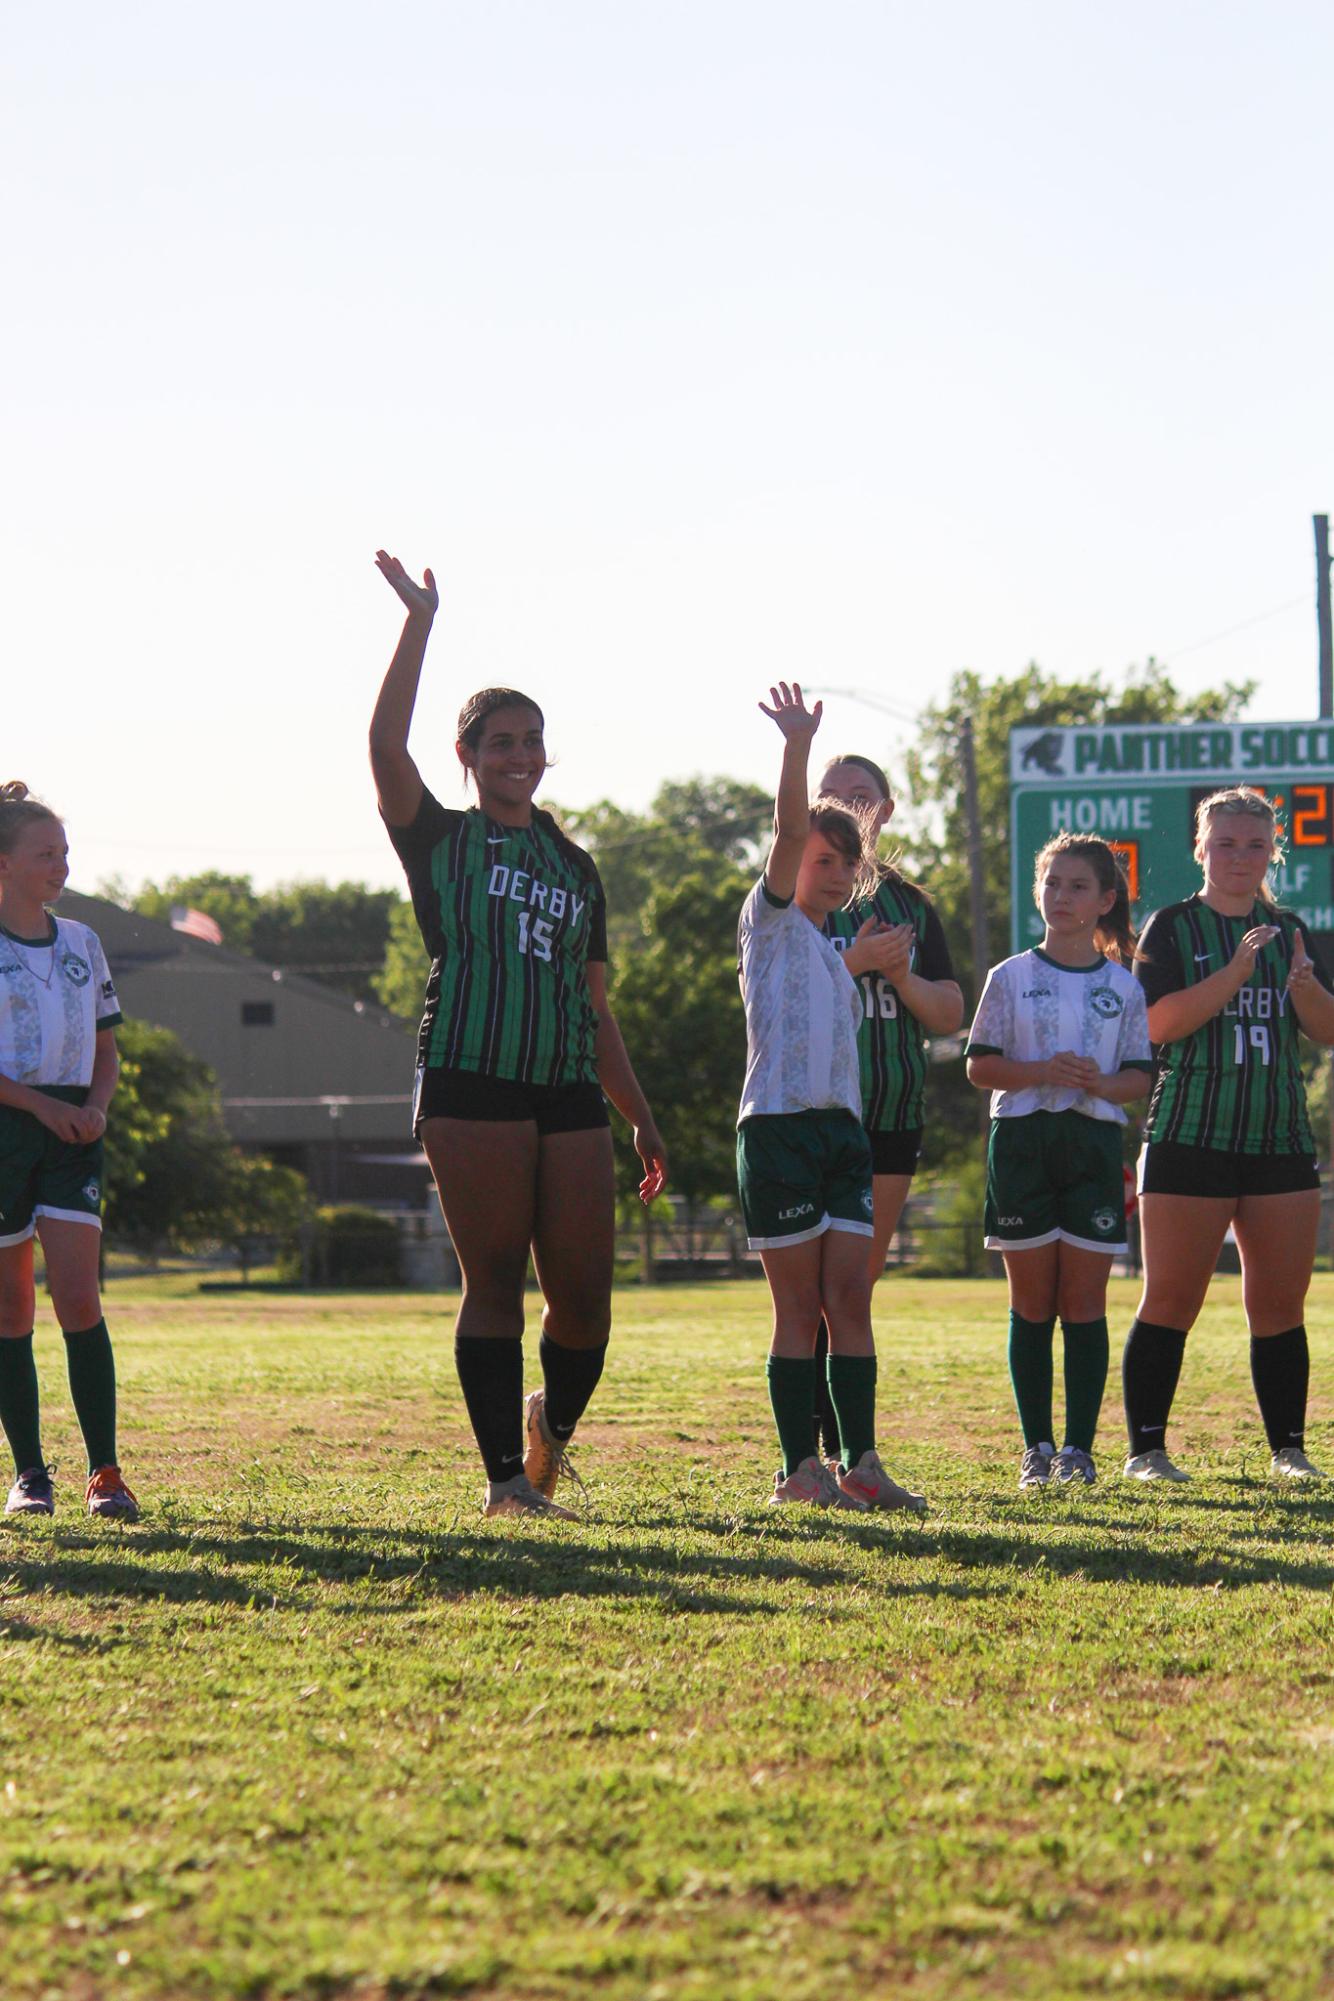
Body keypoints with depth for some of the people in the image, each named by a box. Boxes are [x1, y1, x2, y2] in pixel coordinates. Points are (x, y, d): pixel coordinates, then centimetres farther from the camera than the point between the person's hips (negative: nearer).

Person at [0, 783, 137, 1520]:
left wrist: (96, 1104, -3)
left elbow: (106, 1050, 17)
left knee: (79, 1300, -9)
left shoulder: (81, 944, 12)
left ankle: (105, 1474, -8)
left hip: (71, 1134, 3)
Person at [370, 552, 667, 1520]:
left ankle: (551, 1424, 26)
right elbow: (386, 745, -9)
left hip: (570, 1091, 4)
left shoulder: (574, 867, 20)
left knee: (585, 1295, -1)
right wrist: (421, 623, -14)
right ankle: (506, 1477, 1)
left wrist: (640, 1115, 16)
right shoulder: (441, 839, 8)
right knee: (495, 1284, -5)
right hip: (471, 1085, -4)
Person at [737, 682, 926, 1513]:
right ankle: (799, 1468, -3)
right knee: (801, 1307, -5)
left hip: (843, 1131, 6)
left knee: (850, 1298, 0)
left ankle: (860, 1462, -1)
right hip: (779, 1126, -6)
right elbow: (790, 830, -13)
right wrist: (799, 745, -22)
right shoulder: (772, 922, 3)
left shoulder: (834, 952, 22)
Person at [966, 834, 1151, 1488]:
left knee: (1085, 1302, -1)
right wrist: (1042, 1072, -16)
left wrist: (1102, 1083, -14)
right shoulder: (1010, 978, 5)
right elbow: (980, 1065, 1)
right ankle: (1036, 1446, 9)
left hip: (1094, 1142, 1)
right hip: (1021, 1140, 0)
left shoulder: (1122, 985, 8)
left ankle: (1079, 1447, 4)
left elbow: (1139, 1076, 8)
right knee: (1032, 1303, 2)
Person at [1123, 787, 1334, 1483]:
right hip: (1190, 1136, -4)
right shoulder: (1172, 928, 2)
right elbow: (1158, 1022, -12)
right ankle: (1146, 1450, 1)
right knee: (1171, 1299, -4)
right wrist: (1237, 972, -21)